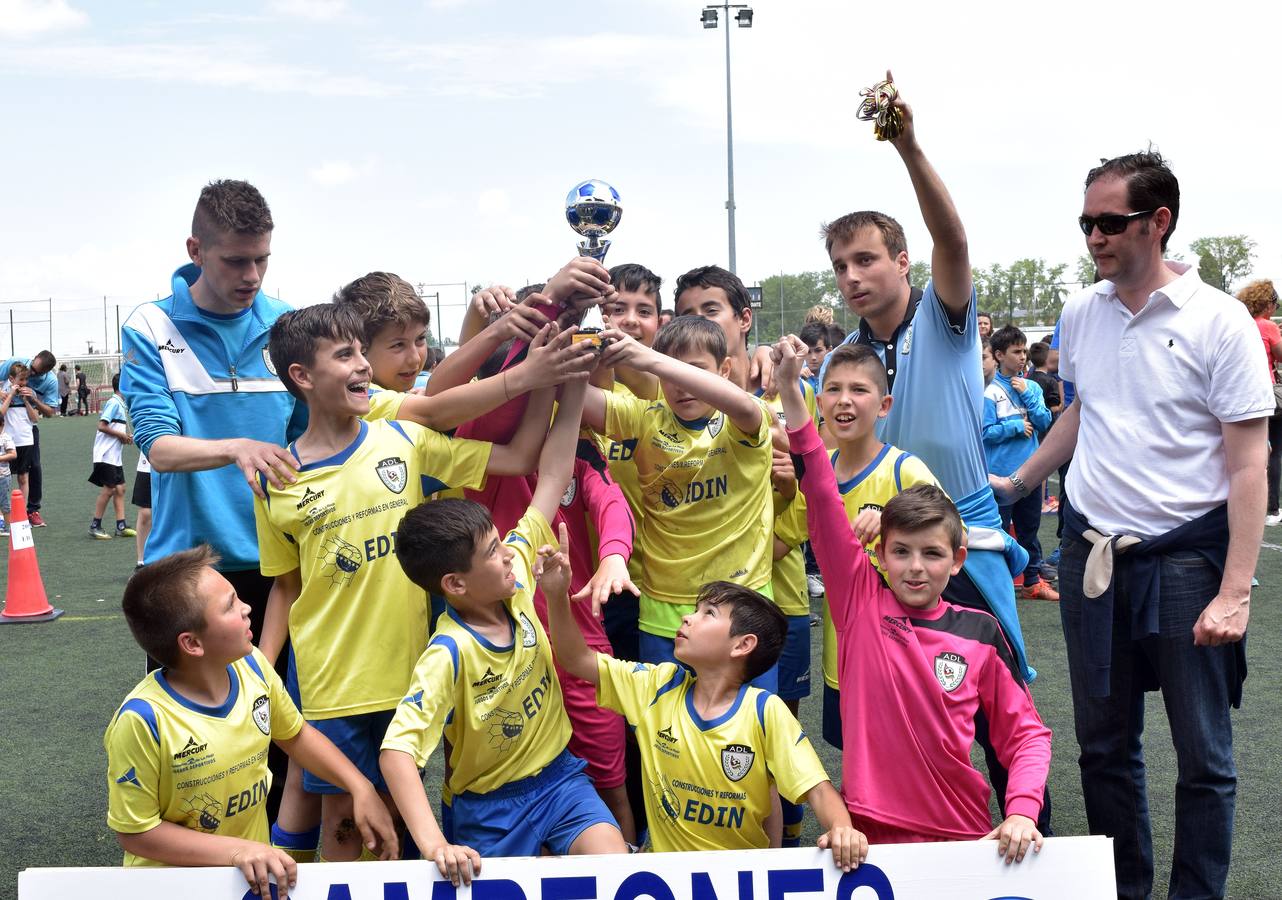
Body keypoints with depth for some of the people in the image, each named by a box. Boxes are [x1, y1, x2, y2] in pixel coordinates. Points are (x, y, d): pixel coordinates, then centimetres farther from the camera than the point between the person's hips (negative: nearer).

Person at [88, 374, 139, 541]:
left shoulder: (120, 403, 15)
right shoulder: (114, 402, -13)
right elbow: (102, 426, -20)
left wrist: (126, 438, 8)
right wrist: (121, 435, -12)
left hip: (115, 456, 9)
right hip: (106, 456, -9)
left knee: (120, 488, 7)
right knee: (109, 489, -7)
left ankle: (121, 526, 9)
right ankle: (95, 526, 1)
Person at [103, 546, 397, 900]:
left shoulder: (252, 666, -6)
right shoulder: (143, 721, -22)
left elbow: (295, 735, 13)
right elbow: (135, 833, -13)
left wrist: (361, 788, 3)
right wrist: (235, 851, -20)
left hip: (257, 871, 4)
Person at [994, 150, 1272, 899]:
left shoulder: (1219, 322, -12)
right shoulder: (1082, 315, 4)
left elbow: (1248, 464, -12)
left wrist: (1234, 592, -17)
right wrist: (1017, 483, 25)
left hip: (1185, 554, -5)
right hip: (1093, 550, 5)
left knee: (1204, 755, 5)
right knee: (1104, 745, 15)